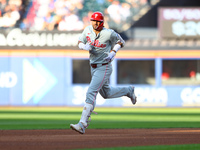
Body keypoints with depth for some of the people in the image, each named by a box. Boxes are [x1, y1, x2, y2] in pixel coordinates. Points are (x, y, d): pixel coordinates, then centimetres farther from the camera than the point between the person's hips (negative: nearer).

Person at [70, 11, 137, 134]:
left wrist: (113, 53, -17)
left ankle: (83, 124, -22)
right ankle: (128, 91, 50)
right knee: (106, 93, 24)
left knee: (91, 93, -18)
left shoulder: (109, 33, -16)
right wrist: (85, 46, -15)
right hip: (93, 67, 8)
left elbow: (121, 42, -1)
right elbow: (80, 42, 9)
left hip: (104, 68, -8)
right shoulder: (88, 30, -1)